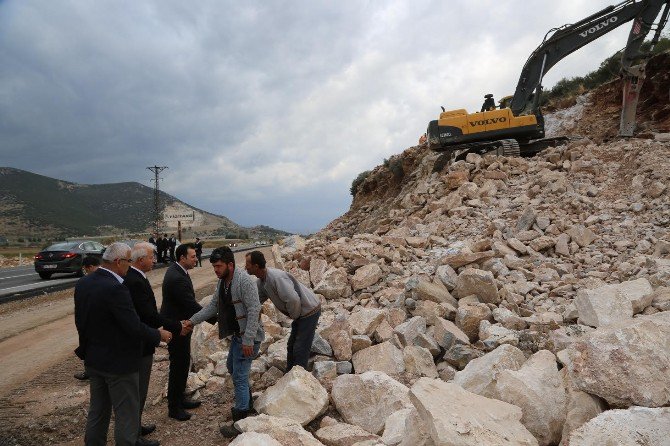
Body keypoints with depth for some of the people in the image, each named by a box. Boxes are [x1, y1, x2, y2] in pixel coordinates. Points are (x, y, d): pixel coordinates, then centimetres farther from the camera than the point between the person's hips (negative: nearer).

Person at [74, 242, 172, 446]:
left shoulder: (82, 283, -1)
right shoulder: (115, 288, -27)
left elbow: (80, 320, 9)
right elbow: (134, 327, -26)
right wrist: (159, 334, -9)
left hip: (93, 360, 9)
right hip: (119, 362, -8)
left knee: (97, 410, 22)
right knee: (127, 415, 6)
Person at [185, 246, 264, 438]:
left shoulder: (244, 281, -24)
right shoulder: (222, 281, 5)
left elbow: (254, 310, -26)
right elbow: (213, 306, 12)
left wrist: (248, 341, -26)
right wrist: (192, 321, 2)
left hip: (248, 337, -10)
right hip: (237, 334, 10)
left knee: (239, 377, -3)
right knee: (232, 368, 25)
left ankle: (241, 422, 11)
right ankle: (246, 402, 46)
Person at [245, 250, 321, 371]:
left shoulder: (276, 277, -30)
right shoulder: (262, 281, 2)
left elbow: (293, 299, -37)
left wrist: (294, 316, -19)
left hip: (309, 312, -10)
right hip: (299, 313, 10)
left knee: (300, 350, -4)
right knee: (291, 347, 18)